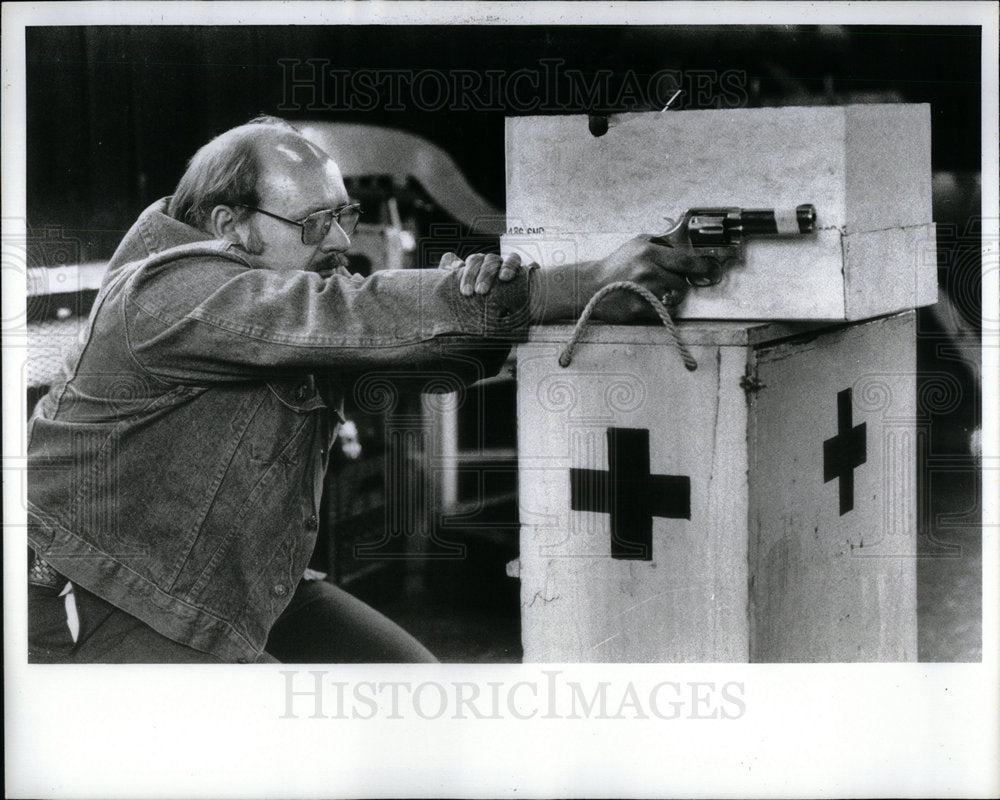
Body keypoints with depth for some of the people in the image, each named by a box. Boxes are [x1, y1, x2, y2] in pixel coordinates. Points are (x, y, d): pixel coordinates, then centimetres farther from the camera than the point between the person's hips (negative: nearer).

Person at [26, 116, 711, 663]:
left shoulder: (300, 287, 1)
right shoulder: (169, 296, -25)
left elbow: (437, 345, -9)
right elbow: (355, 315, -36)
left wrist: (490, 299, -36)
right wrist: (583, 286, -40)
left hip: (241, 588, 9)